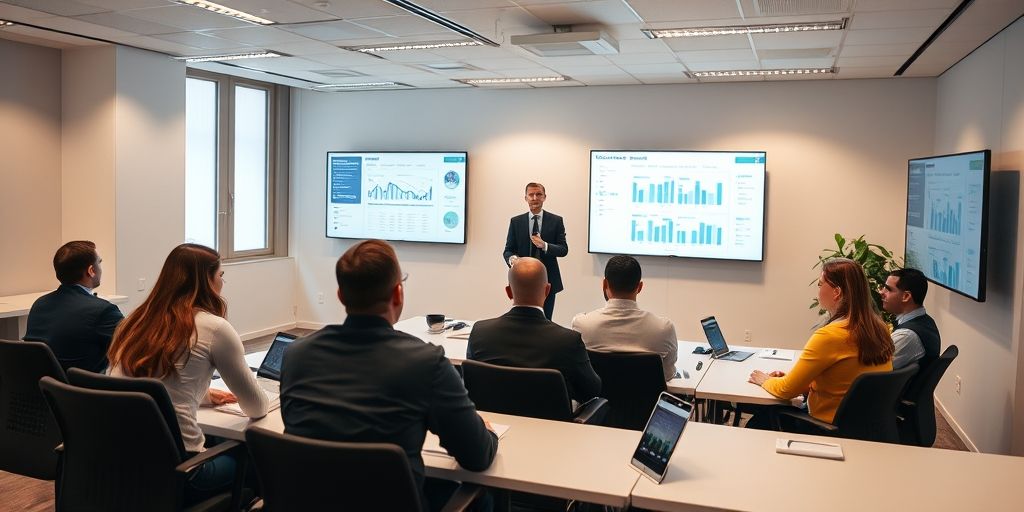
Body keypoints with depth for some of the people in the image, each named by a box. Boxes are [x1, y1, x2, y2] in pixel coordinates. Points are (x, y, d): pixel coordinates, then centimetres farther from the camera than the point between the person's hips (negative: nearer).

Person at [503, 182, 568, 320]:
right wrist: (512, 258, -20)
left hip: (548, 282, 0)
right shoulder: (516, 221, 4)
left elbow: (564, 250, -3)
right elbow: (508, 250, 4)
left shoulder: (556, 221, 2)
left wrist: (545, 246, -22)